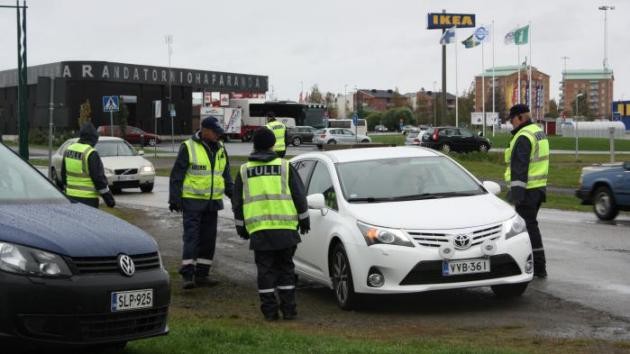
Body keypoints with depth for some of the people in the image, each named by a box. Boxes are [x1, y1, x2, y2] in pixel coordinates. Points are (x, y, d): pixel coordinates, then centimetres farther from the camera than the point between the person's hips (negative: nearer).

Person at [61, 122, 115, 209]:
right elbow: (99, 179, -16)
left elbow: (64, 175, 16)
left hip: (71, 195, 7)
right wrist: (109, 198, -10)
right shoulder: (91, 154, -16)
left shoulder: (68, 150, 7)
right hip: (87, 198, -7)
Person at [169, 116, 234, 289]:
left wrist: (233, 193, 14)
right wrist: (174, 198, -11)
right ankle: (188, 275, -11)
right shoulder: (188, 147, -8)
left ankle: (202, 274, 16)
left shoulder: (220, 149, 11)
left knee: (208, 238, 8)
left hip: (213, 201, 6)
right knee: (191, 236, -10)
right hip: (192, 200, -6)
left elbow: (226, 174, 21)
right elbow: (177, 175, -7)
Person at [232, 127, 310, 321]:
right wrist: (304, 219, 15)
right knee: (285, 268, 9)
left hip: (258, 230, 0)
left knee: (265, 270, 5)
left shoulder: (244, 171, 9)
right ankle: (288, 309, 8)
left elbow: (237, 203, 13)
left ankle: (270, 310, 4)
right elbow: (299, 196, 5)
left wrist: (241, 226, 22)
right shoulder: (285, 166, 4)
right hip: (285, 228, 0)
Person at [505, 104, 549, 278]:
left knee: (529, 226, -5)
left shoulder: (523, 137, -17)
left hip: (527, 190, -10)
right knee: (530, 224, 17)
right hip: (539, 187, 10)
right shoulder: (539, 133, 16)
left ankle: (539, 267, -4)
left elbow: (519, 167, -22)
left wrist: (516, 191, -23)